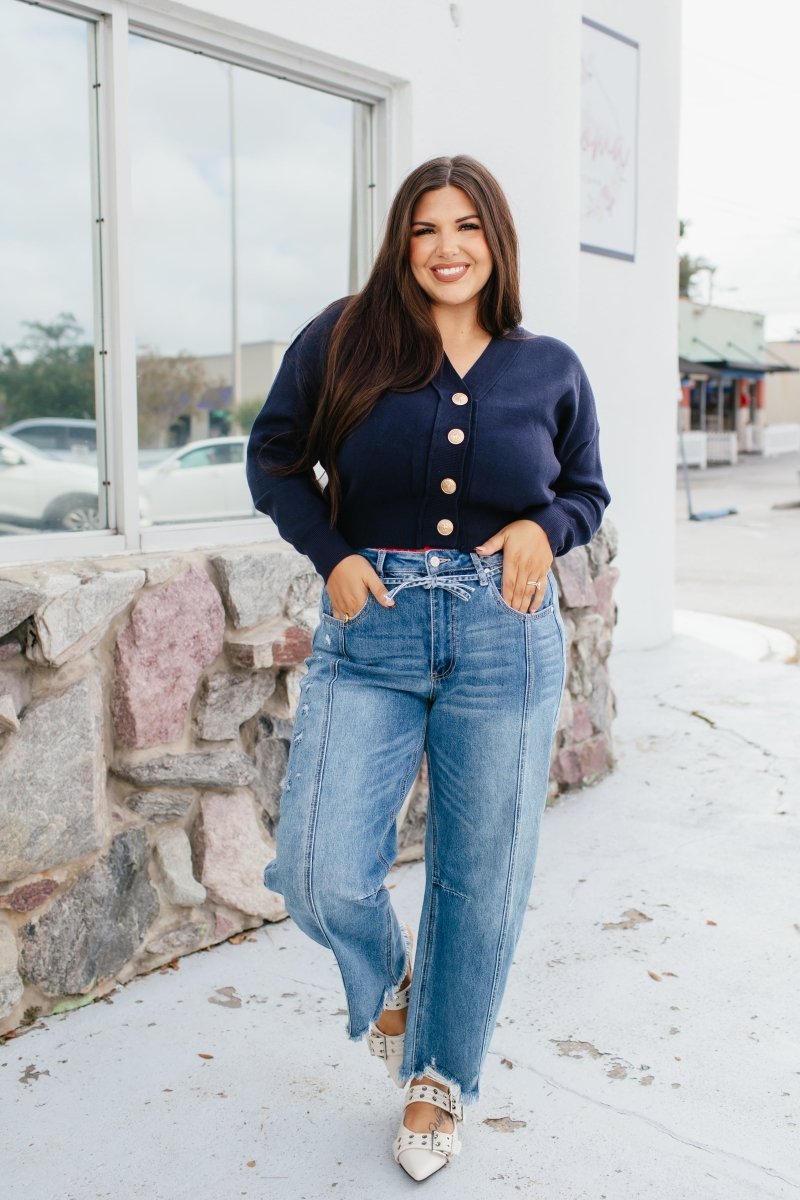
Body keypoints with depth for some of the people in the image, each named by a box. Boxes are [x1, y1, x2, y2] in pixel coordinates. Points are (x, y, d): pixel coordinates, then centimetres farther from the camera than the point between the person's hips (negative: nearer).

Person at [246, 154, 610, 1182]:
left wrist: (545, 527, -5)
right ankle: (388, 979, 31)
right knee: (320, 876, -8)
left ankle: (436, 1081, 34)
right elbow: (273, 456, 9)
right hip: (369, 633, -1)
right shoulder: (342, 341, 2)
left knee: (482, 881, 9)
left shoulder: (550, 370, 7)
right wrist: (330, 555, -5)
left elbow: (589, 489, 18)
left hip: (505, 641, 1)